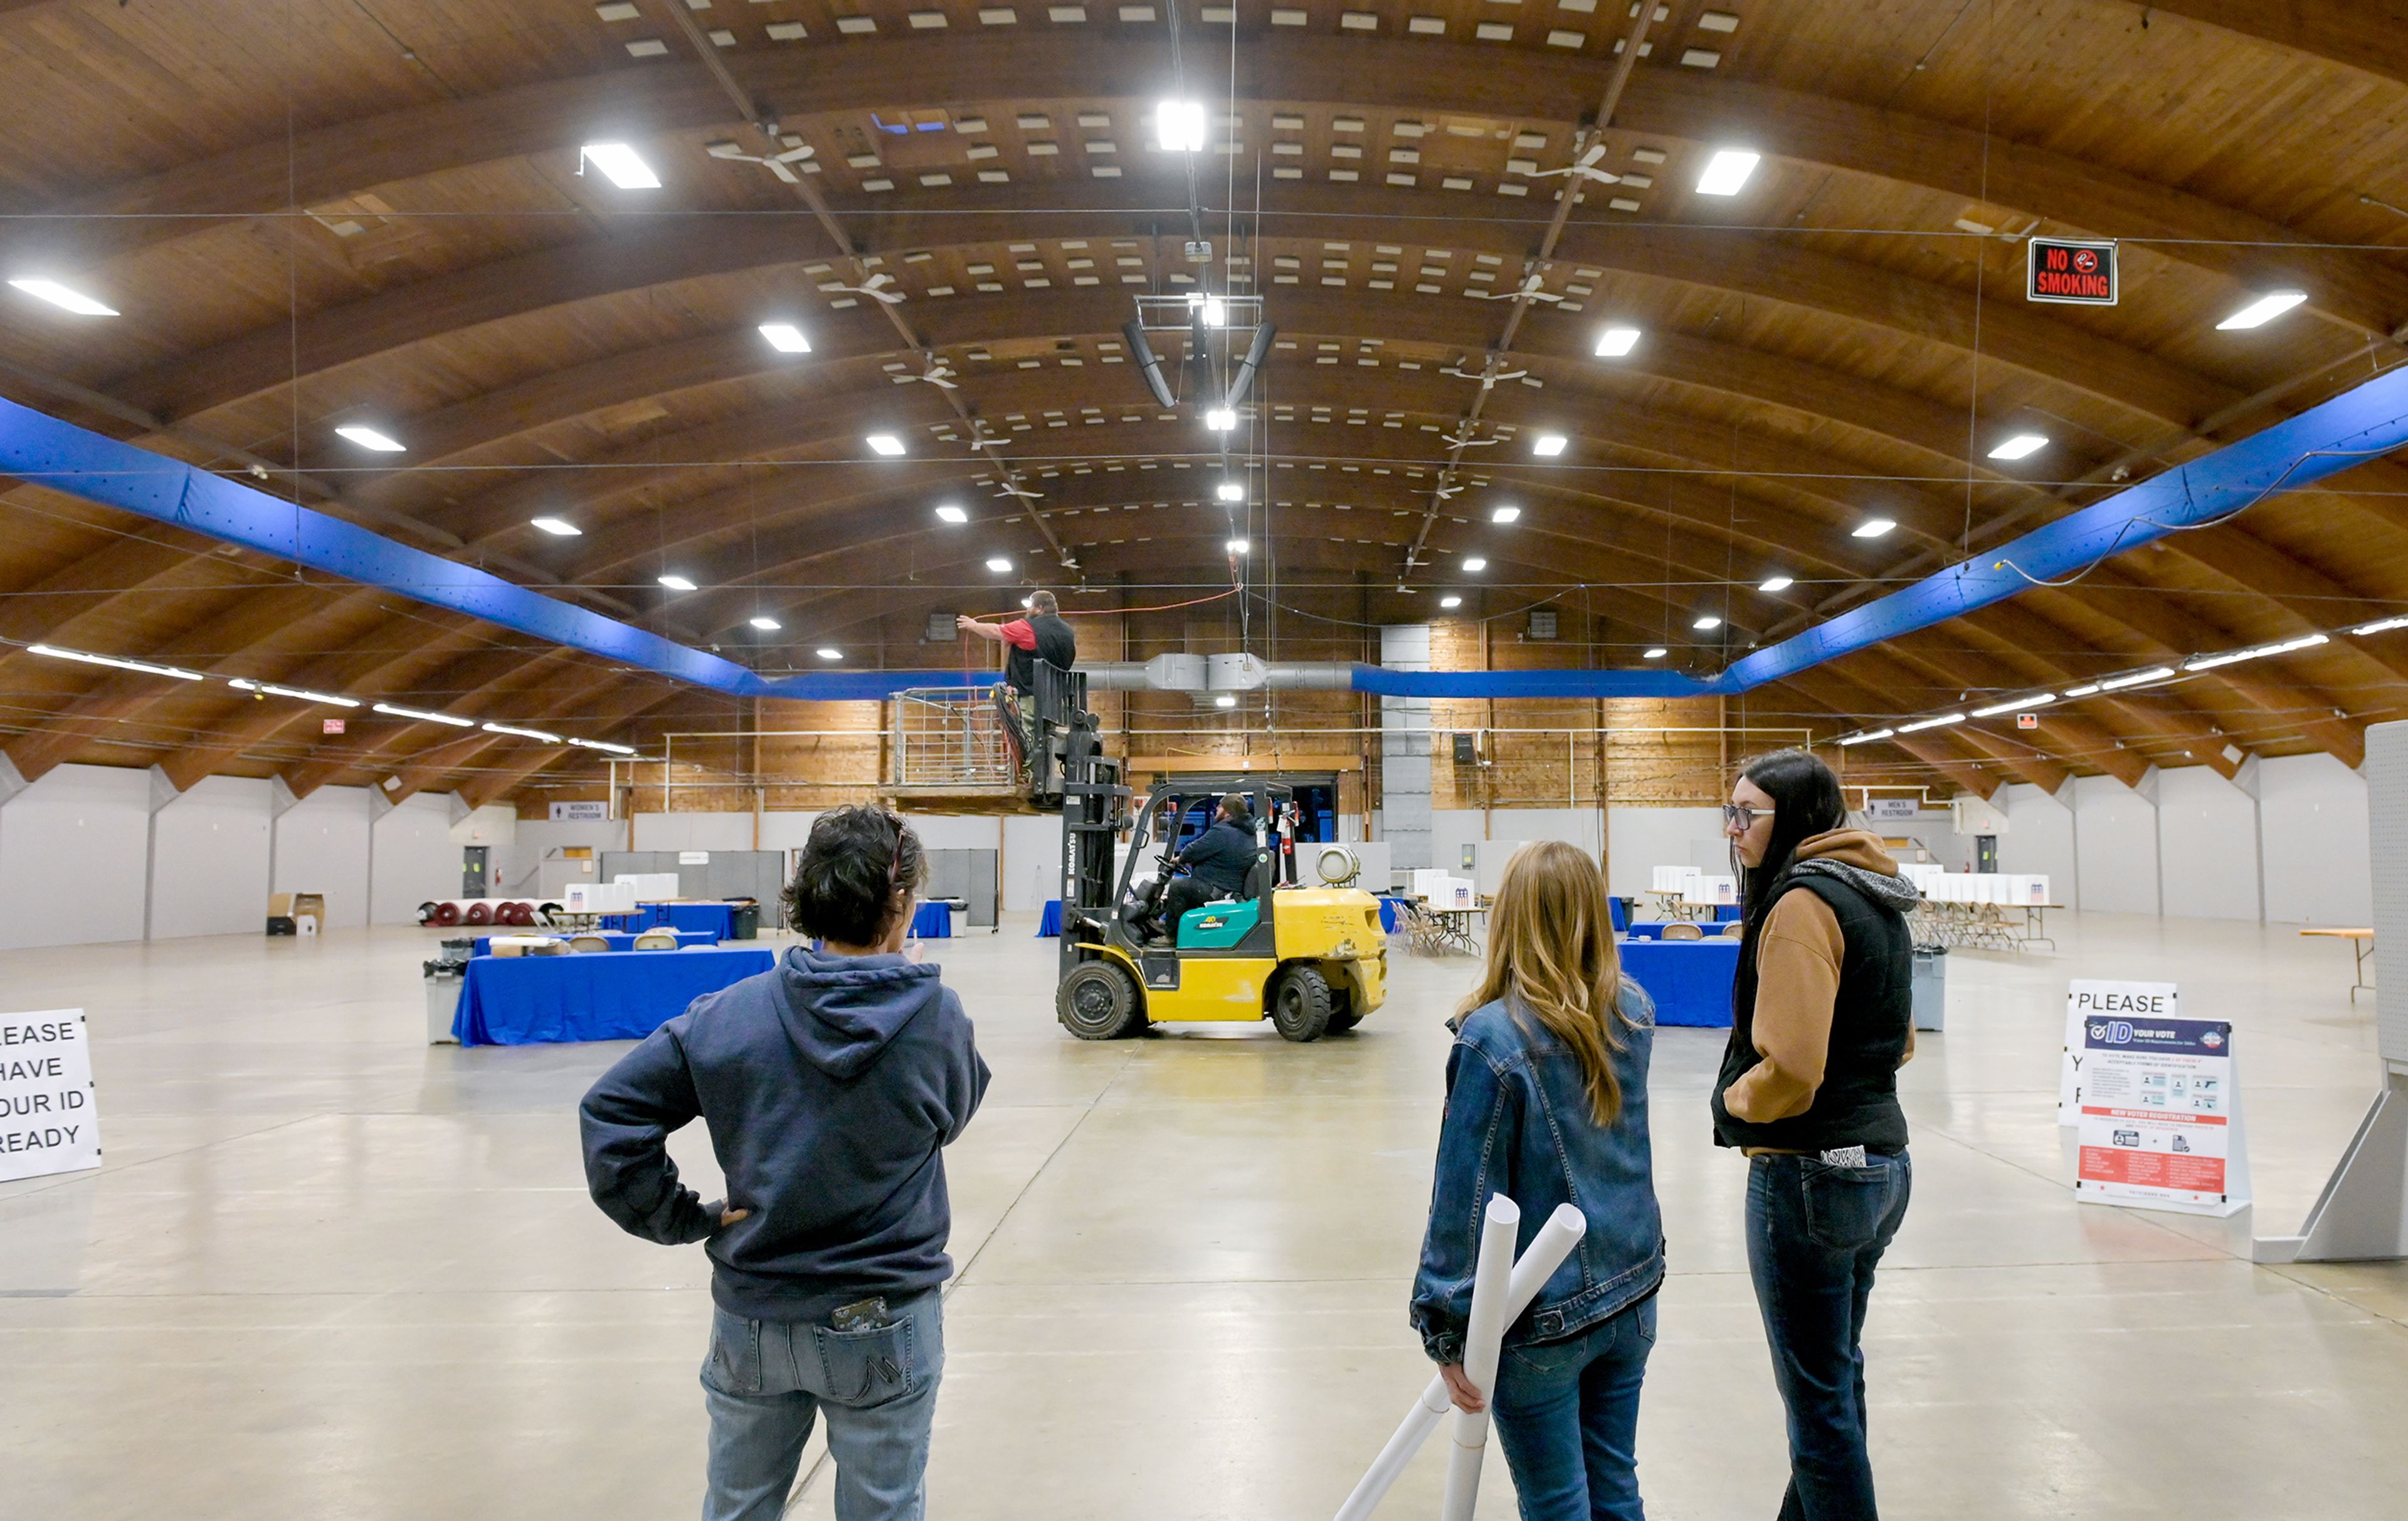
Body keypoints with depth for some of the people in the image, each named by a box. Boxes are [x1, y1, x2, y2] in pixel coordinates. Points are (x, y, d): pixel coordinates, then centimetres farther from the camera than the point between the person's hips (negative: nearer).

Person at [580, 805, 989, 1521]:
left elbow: (612, 1109, -11)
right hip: (884, 1325, -2)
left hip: (753, 1320, 2)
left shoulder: (730, 1013, -13)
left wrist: (681, 1218, -5)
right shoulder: (939, 1019, -16)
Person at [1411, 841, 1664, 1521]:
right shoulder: (1633, 1013, -4)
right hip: (1632, 1294, 6)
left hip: (1541, 1319, -6)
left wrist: (1445, 1330, -9)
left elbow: (1465, 1194, -17)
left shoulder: (1494, 1039, -22)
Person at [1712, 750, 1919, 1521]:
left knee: (1819, 1398, 3)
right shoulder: (1877, 900, 10)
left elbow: (1790, 1067, -25)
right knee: (1837, 1375, 21)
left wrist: (1735, 1099, -7)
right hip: (1881, 1160, 10)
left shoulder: (1802, 902, -19)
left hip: (1810, 1172, -10)